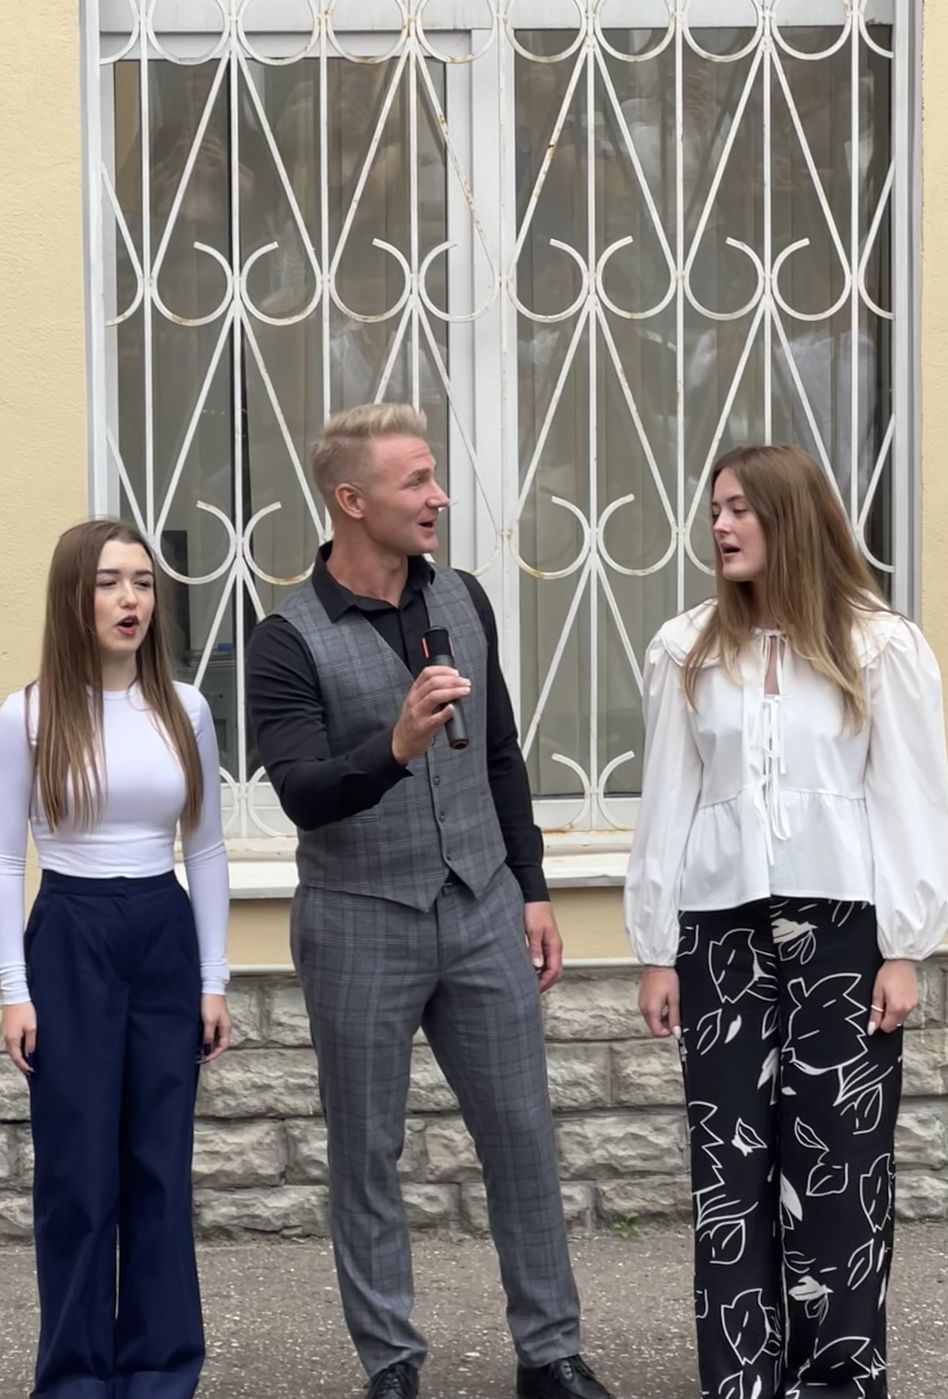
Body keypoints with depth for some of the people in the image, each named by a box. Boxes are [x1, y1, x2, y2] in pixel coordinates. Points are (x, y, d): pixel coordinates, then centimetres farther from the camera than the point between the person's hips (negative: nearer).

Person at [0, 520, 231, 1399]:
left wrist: (214, 978, 6)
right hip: (71, 941, -3)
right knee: (77, 1170, 2)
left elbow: (205, 849, 9)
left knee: (161, 1165, 7)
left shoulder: (184, 710, 4)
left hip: (165, 938, 3)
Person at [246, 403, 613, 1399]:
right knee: (367, 1153, 6)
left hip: (482, 914, 4)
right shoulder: (289, 642, -10)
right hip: (360, 926, -4)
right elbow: (303, 795, -21)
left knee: (521, 1132, 7)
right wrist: (394, 748, -38)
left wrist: (531, 889, 11)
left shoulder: (463, 601, 5)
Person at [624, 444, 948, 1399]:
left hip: (842, 931, -2)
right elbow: (667, 805, 7)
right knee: (729, 1170, 5)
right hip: (722, 932, 3)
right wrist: (656, 949, 5)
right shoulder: (685, 651, 6)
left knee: (837, 1170, 2)